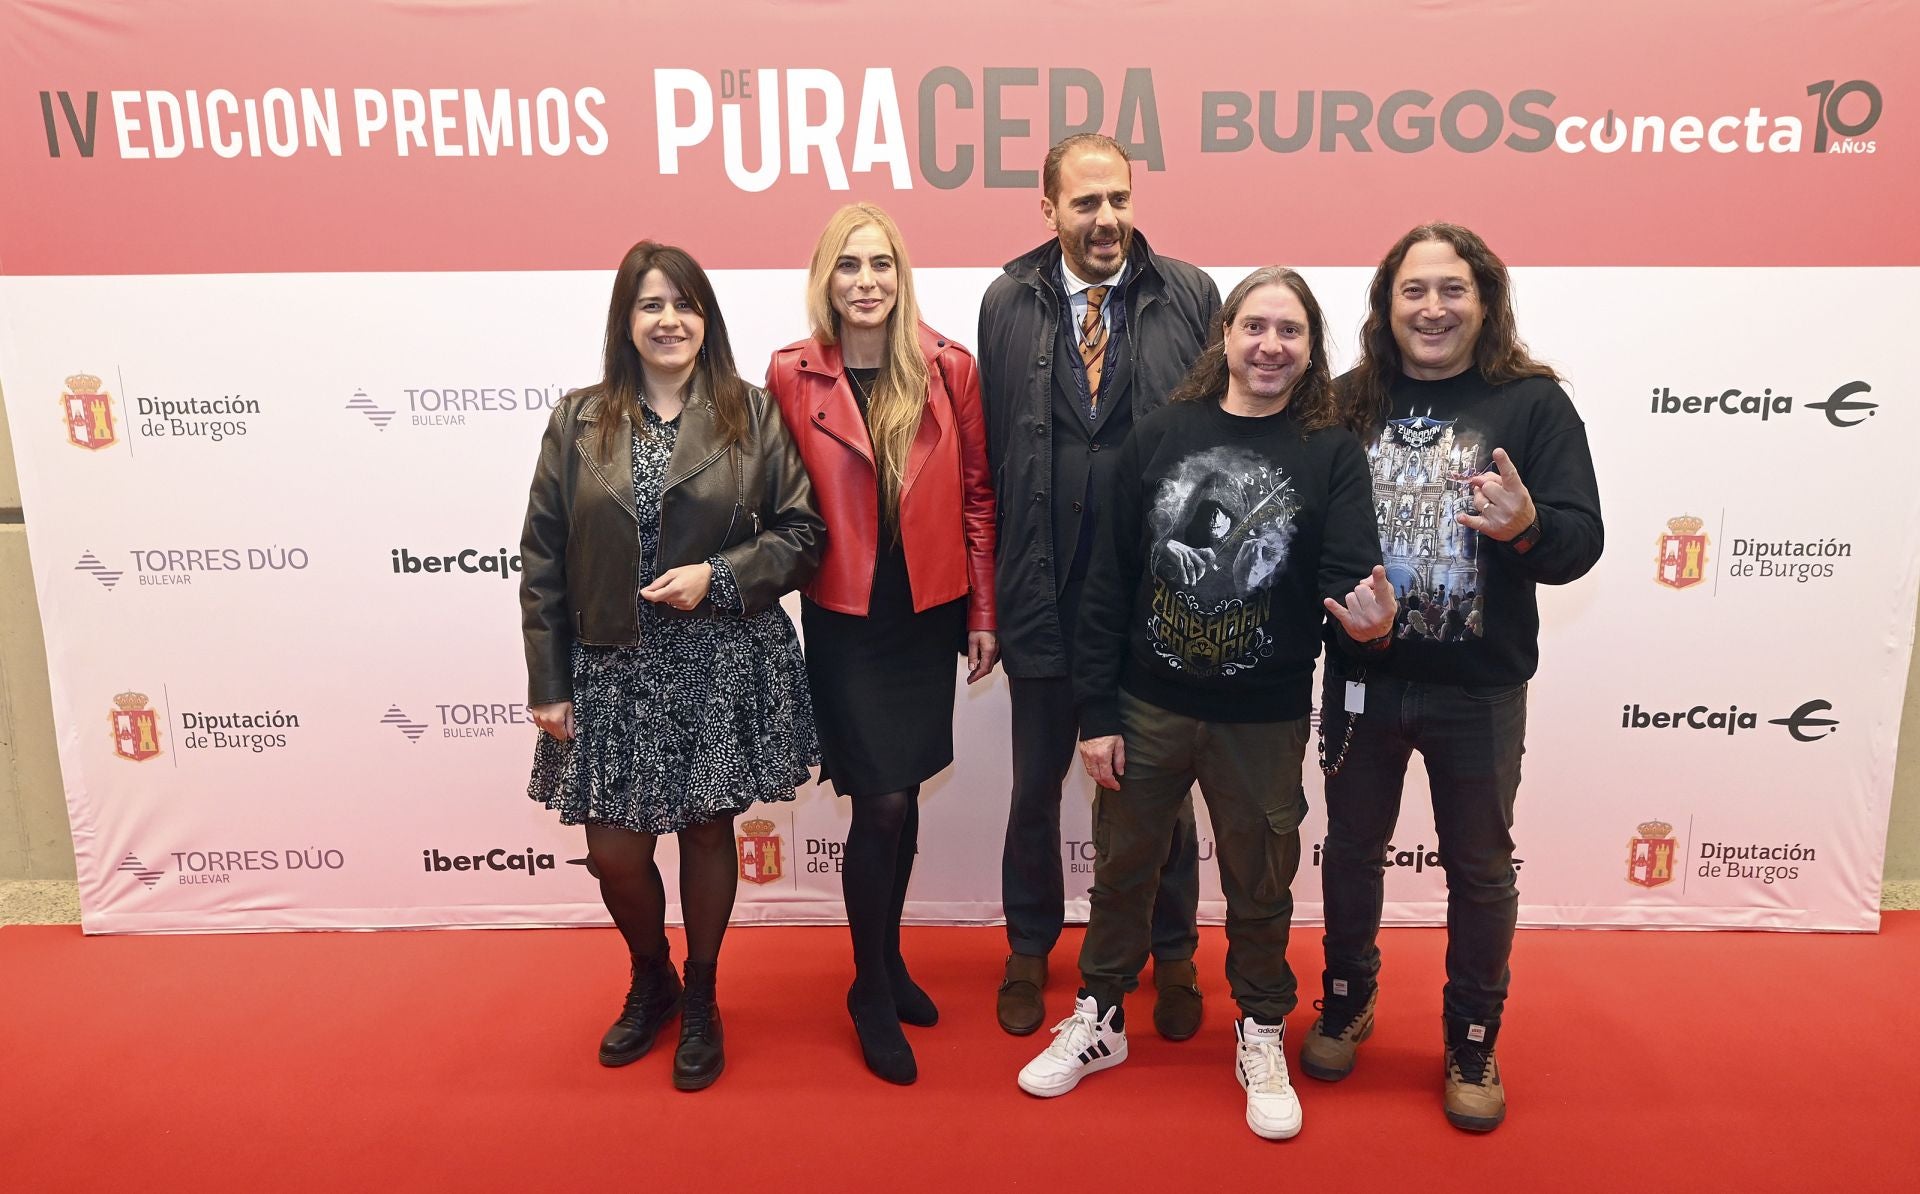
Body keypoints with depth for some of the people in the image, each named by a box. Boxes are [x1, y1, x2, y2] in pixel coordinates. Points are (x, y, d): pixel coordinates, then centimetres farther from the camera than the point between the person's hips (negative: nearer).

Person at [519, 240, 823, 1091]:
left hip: (724, 666, -1)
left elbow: (802, 534, -1)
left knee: (707, 832, 11)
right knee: (613, 852, 5)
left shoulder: (752, 416, 0)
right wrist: (548, 685, -1)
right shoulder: (578, 422, 3)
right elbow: (542, 561, 2)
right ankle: (651, 981, 37)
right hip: (613, 670, 2)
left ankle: (700, 998, 35)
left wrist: (718, 577, -16)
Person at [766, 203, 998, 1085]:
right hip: (845, 622, -2)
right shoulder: (792, 376, -5)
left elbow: (977, 495, 3)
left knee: (903, 795, 14)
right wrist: (778, 592, -3)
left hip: (929, 614, 3)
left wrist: (984, 613, 3)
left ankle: (888, 959, 36)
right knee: (882, 804, -4)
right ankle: (871, 993, 19)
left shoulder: (949, 368, -1)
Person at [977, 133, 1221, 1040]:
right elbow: (989, 446, -1)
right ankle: (1028, 951, 38)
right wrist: (994, 582, -1)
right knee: (1036, 783, 16)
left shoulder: (1190, 296, -3)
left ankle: (1172, 956, 37)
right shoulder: (1008, 303, 0)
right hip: (1047, 588, 1)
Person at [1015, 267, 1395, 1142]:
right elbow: (1109, 580, -3)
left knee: (1259, 884, 16)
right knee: (1121, 870, 17)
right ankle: (1099, 1019, 39)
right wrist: (1096, 710, -5)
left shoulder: (1332, 454, -5)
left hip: (1264, 721, -1)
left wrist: (1370, 621, -36)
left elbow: (1350, 577, -11)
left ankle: (1262, 1034, 40)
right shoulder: (1160, 436, -3)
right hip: (1147, 708, 1)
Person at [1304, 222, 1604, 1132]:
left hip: (1479, 689, -1)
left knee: (1480, 866, 14)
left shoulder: (1532, 402, -7)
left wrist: (1526, 527, -31)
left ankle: (1472, 1042, 35)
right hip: (1362, 677, 2)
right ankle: (1346, 1002, 41)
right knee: (1352, 846, 17)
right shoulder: (1350, 401, -2)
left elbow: (1581, 540, -11)